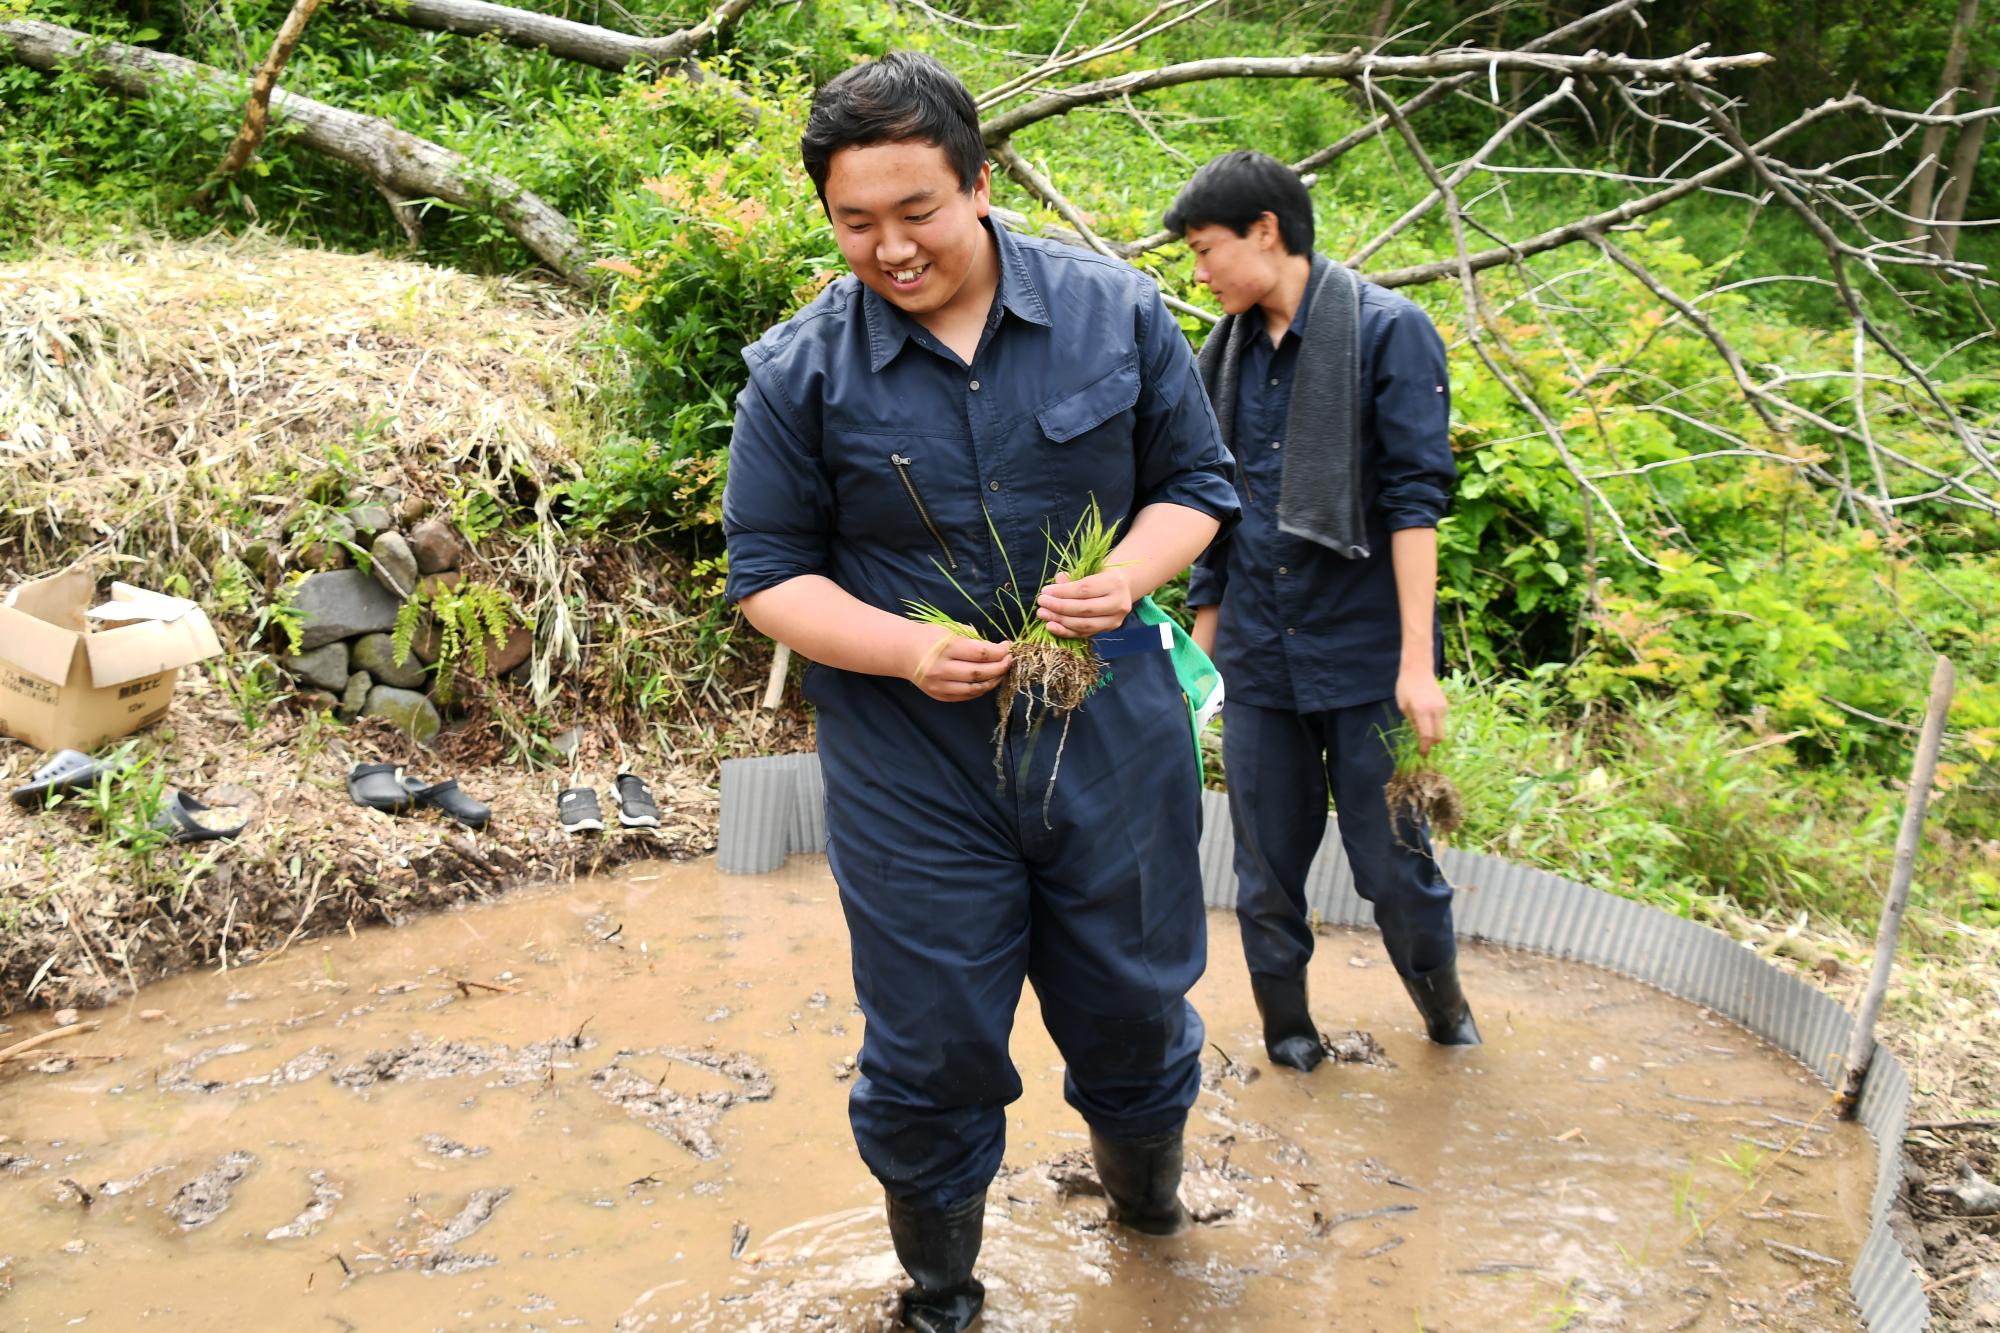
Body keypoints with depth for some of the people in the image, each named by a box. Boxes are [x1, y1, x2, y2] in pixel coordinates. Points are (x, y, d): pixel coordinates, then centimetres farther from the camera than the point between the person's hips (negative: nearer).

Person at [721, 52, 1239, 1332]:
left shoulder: (1118, 312, -3)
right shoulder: (799, 371, -6)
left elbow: (1196, 482, 6)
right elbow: (770, 572, -1)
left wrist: (1129, 577, -16)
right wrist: (906, 650, -18)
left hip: (1113, 739, 2)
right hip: (912, 771, -1)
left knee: (1135, 1008, 18)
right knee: (931, 1046, 8)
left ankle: (1146, 1189, 51)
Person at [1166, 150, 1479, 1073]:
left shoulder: (1388, 332, -8)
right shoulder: (1226, 353, 9)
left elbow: (1414, 499, -12)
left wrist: (1417, 657, -16)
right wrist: (1203, 639, 12)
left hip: (1361, 652, -4)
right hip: (1257, 658, 5)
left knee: (1392, 862, 6)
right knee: (1266, 869, 11)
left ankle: (1442, 1001, 35)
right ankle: (1286, 1025, 32)